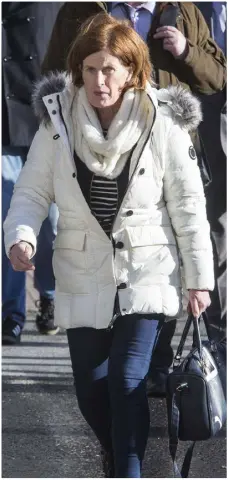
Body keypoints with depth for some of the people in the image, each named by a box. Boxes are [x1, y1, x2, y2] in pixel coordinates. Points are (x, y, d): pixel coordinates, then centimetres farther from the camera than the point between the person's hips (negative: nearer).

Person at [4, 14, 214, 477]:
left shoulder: (161, 124, -10)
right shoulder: (58, 121, -7)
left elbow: (187, 203, -4)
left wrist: (199, 276, -3)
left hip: (146, 269, -2)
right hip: (84, 274, 2)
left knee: (127, 378, -15)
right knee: (90, 387, 10)